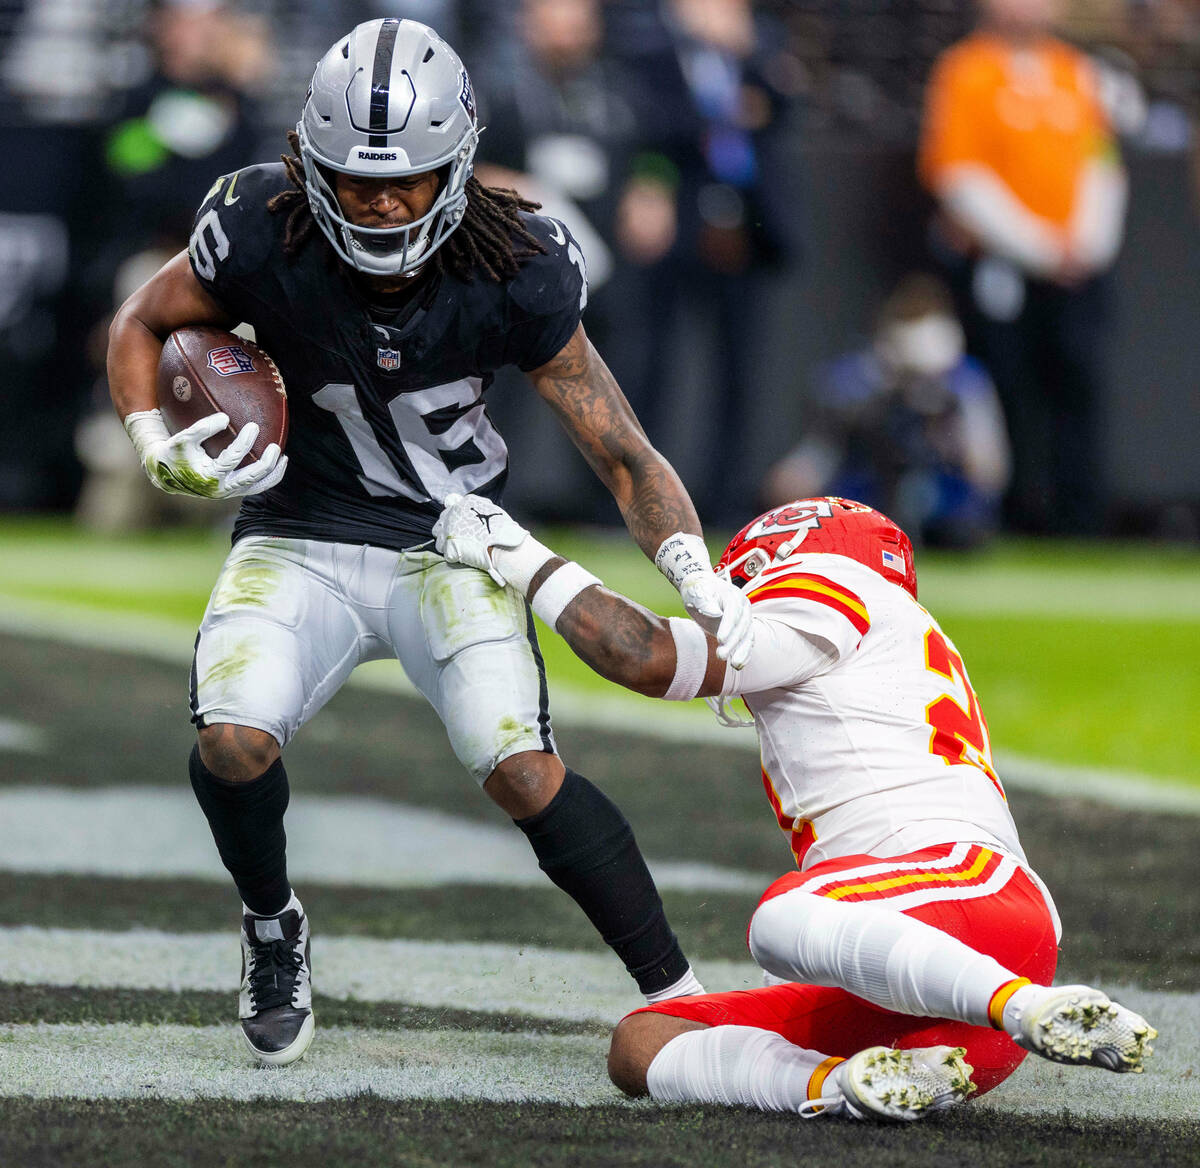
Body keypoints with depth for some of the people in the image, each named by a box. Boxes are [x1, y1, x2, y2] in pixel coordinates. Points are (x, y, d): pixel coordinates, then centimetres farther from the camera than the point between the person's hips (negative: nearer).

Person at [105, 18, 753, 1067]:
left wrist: (697, 576, -27)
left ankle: (677, 994, -7)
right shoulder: (264, 240, -18)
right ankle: (272, 927, 8)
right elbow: (141, 325, 3)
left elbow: (623, 454, -12)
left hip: (454, 545, -1)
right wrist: (160, 450, -14)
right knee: (233, 738, -24)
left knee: (524, 770, -21)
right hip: (302, 535, 1)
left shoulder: (513, 276, -18)